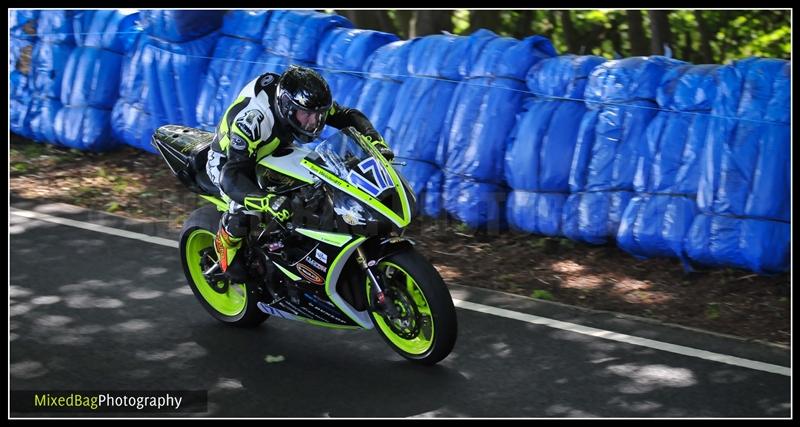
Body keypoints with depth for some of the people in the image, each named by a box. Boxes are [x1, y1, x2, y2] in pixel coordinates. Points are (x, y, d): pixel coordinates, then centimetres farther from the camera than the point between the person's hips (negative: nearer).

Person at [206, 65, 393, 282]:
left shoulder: (305, 104, -23)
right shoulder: (252, 120, -43)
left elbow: (349, 116, -10)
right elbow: (231, 177, -49)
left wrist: (375, 142, -29)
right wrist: (268, 201, -64)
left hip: (272, 154, 7)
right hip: (226, 160, -7)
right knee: (244, 202, -35)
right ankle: (225, 242, -4)